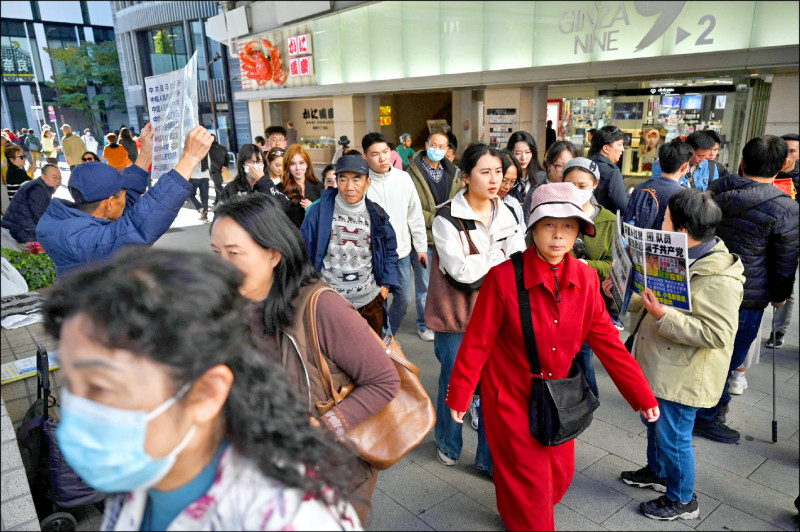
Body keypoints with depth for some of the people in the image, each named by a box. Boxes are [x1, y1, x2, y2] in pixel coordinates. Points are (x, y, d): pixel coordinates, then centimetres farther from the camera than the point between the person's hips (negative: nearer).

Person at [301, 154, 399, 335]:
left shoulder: (377, 215, 1)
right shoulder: (319, 211, -7)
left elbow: (390, 250, 13)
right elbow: (305, 250, 0)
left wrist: (386, 284, 5)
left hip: (369, 302, 2)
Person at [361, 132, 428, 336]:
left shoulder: (403, 178, 1)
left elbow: (415, 215, 8)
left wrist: (421, 247, 9)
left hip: (402, 252, 4)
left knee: (405, 298, 13)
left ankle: (389, 336, 37)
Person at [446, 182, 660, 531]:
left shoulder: (586, 279, -7)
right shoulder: (504, 277, -21)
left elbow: (607, 341, -1)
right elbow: (477, 342, -14)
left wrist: (643, 397, 1)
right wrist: (459, 395, -8)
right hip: (511, 397, -5)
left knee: (560, 475, 19)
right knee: (528, 482, 7)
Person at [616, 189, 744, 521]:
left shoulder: (718, 279, -27)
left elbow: (718, 333, -31)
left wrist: (664, 317, -33)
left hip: (683, 377, -9)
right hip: (660, 366, 10)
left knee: (673, 435, 7)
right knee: (654, 422, 26)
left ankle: (682, 500, 30)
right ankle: (657, 472, 50)